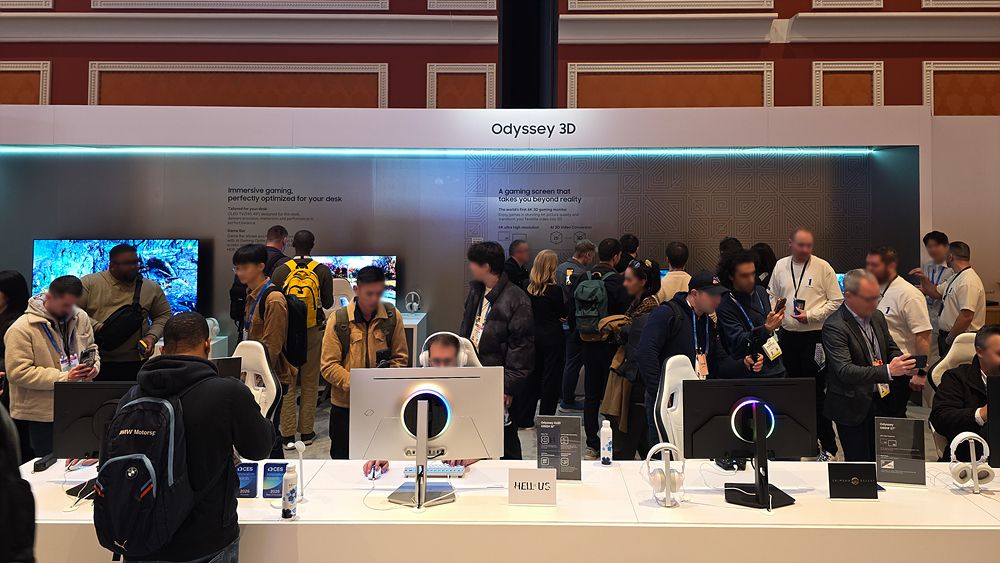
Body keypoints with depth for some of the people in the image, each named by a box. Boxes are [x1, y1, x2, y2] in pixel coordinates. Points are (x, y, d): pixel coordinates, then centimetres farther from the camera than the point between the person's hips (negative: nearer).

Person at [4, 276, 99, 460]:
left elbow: (91, 348, 18)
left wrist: (93, 366, -5)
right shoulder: (21, 329, -15)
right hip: (41, 416, -5)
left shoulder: (80, 317, 3)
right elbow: (18, 372, -18)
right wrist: (64, 378, -21)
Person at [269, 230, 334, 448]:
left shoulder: (280, 271, -5)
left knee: (286, 383, 7)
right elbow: (328, 303, 0)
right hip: (313, 332, 0)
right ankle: (306, 432, 16)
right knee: (310, 383, 10)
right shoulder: (323, 271, -5)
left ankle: (288, 435, 8)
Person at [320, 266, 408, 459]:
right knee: (342, 457, 14)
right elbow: (328, 365, -8)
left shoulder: (392, 316, -2)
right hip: (344, 404, -1)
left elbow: (400, 358, 3)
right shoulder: (338, 319, -6)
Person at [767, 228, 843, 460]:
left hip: (814, 336, -5)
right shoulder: (781, 266, 8)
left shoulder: (822, 267, -5)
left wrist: (810, 315, -14)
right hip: (787, 334, 5)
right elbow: (773, 295, 19)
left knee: (816, 391, -5)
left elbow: (836, 301, -4)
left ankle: (828, 446, 6)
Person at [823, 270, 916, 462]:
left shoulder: (877, 316, 6)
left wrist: (906, 365, -6)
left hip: (880, 401, 7)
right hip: (853, 408, -7)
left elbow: (891, 348, 17)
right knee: (860, 464, 1)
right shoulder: (834, 326, -19)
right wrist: (888, 370, -36)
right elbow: (845, 371, -27)